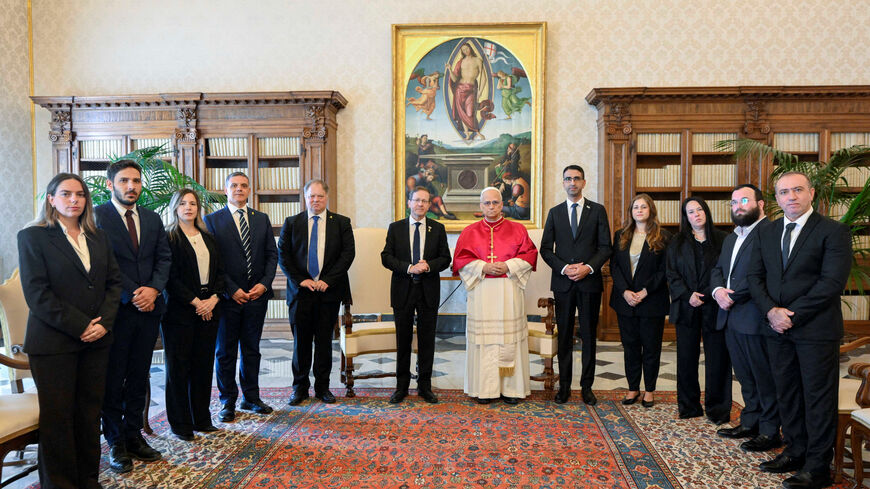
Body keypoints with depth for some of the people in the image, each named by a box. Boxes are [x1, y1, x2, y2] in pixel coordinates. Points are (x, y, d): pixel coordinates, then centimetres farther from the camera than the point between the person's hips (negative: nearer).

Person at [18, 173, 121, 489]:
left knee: (90, 411, 8)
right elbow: (37, 294, -9)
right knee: (58, 415, 4)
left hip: (96, 340, 4)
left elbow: (114, 281, 9)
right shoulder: (33, 236, -2)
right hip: (54, 341, -4)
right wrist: (80, 326, -13)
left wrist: (104, 322, -6)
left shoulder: (98, 237, 12)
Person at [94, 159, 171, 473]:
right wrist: (132, 295, -15)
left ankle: (134, 436, 24)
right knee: (113, 380, 7)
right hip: (116, 309, -5)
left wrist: (154, 288, -9)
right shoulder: (97, 216, -6)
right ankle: (116, 444, 19)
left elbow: (164, 257, 8)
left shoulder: (152, 219, 11)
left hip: (148, 309, 5)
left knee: (139, 378, 12)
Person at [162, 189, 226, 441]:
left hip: (208, 308, 5)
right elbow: (170, 277, -10)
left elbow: (220, 272, 11)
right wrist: (195, 302, -14)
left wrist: (213, 299, -5)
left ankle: (201, 418, 19)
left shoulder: (208, 238, 14)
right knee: (178, 367, 2)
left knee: (204, 364, 8)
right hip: (180, 311, -5)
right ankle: (180, 424, 13)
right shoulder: (169, 238, -3)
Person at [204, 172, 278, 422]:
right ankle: (228, 401, 18)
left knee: (252, 349, 12)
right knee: (225, 351, 7)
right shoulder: (212, 220, 0)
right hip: (228, 296, -3)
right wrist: (232, 289, -13)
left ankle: (251, 397, 22)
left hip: (257, 295, 3)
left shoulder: (262, 219, 11)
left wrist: (264, 284, -6)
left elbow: (272, 254, 8)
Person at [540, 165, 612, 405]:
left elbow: (605, 247, 1)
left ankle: (587, 386, 14)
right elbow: (546, 248, 5)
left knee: (589, 335, 5)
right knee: (564, 335, 6)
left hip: (590, 281, -1)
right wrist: (564, 268, -10)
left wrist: (588, 267, -13)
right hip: (563, 282, 1)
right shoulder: (555, 212, 9)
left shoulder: (597, 210, 5)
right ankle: (564, 385, 14)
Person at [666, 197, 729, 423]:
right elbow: (672, 274, 5)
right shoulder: (677, 242, 11)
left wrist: (705, 295, -12)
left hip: (714, 307, -2)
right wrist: (687, 295, -10)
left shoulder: (722, 239, 4)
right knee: (686, 357, 5)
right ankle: (688, 406, 17)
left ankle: (717, 408, 12)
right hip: (686, 308, 2)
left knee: (717, 357, 0)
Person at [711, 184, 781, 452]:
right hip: (731, 318, 9)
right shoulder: (730, 238, 21)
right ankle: (750, 423, 29)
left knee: (764, 377, 2)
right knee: (745, 376, 18)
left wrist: (734, 295, -16)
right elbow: (717, 269, 19)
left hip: (755, 318, -9)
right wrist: (717, 290, -2)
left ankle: (770, 432, 13)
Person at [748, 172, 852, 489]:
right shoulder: (767, 233, 11)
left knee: (818, 397, 2)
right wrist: (772, 311, -9)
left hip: (816, 330, -5)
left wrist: (792, 315, -16)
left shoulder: (833, 231, -6)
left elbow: (833, 281, -15)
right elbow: (755, 276, 8)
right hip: (778, 330, 6)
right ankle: (795, 452, 27)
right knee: (786, 394, 13)